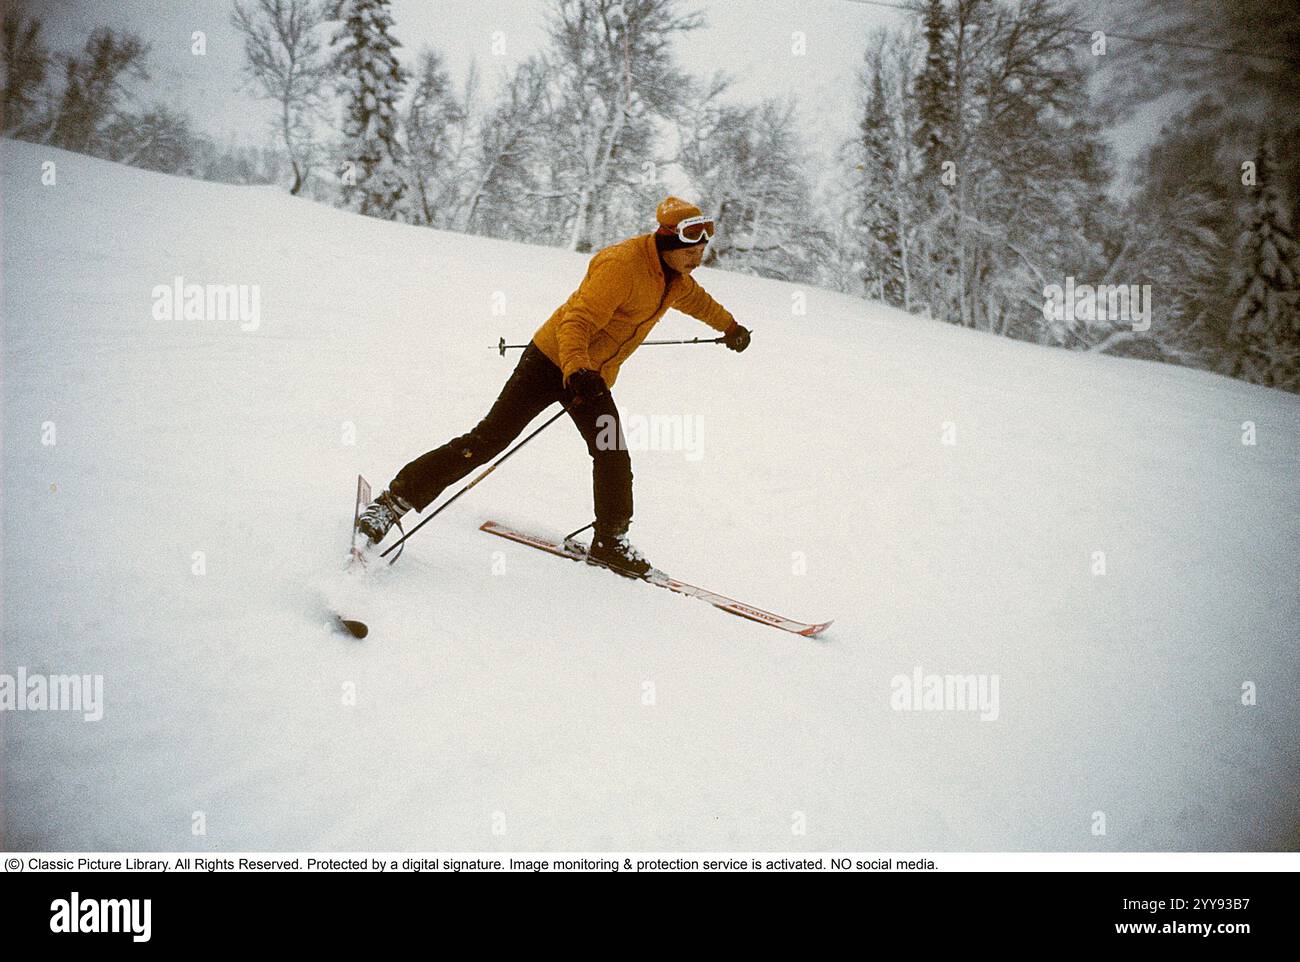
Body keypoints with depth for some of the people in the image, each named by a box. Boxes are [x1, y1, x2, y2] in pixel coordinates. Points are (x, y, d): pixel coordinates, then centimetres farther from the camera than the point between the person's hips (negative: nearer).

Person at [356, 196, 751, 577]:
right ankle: (398, 498, -5)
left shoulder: (676, 277, 5)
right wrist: (575, 370, -47)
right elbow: (576, 322, -31)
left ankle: (609, 541, 18)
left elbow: (696, 299, 30)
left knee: (614, 460, -1)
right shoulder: (622, 266, -24)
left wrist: (729, 326, 44)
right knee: (488, 440, -11)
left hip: (595, 379, 8)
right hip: (552, 361, -8)